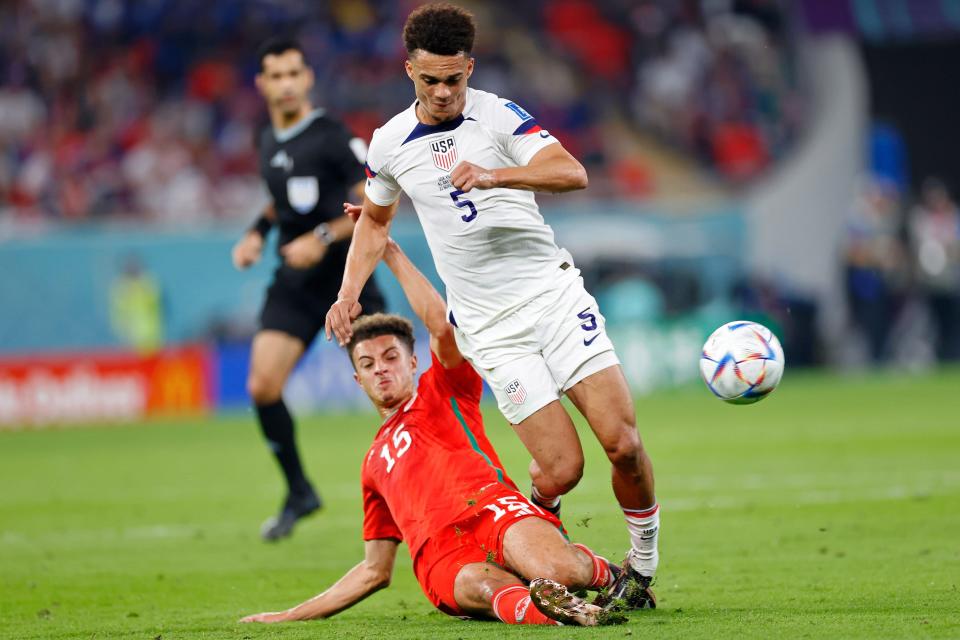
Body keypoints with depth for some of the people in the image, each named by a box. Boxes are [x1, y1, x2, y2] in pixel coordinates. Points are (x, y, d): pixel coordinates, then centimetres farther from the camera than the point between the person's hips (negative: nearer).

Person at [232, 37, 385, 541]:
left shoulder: (331, 137, -12)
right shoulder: (270, 144, 9)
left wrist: (323, 239, -24)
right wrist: (257, 233, 11)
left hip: (344, 277, -5)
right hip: (293, 285, 6)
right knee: (262, 387, -9)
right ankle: (298, 493, 8)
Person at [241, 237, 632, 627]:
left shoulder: (444, 390, 27)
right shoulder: (374, 464, 38)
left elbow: (442, 327, 4)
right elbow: (375, 570, 39)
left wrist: (391, 252, 11)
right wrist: (292, 616, 36)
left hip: (491, 509, -2)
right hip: (443, 558, 2)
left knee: (559, 571, -36)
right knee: (483, 587, -39)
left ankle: (600, 571, -6)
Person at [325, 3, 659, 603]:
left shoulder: (500, 116, -4)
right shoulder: (389, 144, 5)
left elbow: (572, 173, -20)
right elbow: (375, 219, 24)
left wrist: (493, 175, -35)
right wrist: (349, 293, 11)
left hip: (553, 292, -1)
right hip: (489, 326, 1)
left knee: (622, 440, -12)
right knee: (561, 469, -13)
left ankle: (644, 564, 9)